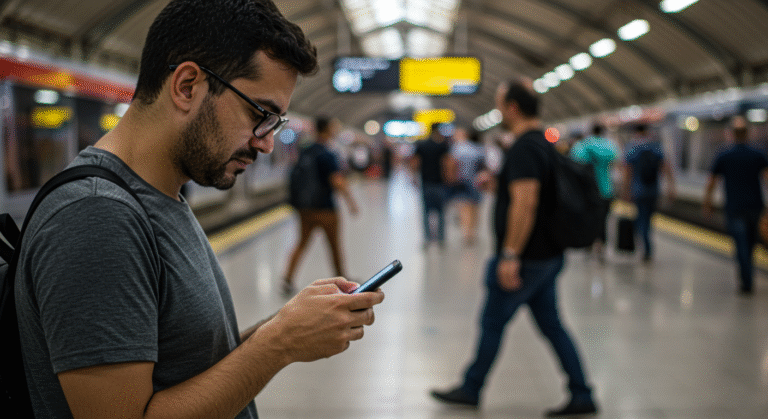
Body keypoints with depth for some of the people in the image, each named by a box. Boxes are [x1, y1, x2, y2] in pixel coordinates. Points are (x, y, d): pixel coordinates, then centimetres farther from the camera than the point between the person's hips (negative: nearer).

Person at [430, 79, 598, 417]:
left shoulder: (524, 149, -19)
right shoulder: (544, 144, 11)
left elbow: (525, 202, -28)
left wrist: (510, 255, -27)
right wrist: (496, 182, 22)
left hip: (526, 259, -9)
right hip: (548, 256, 9)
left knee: (492, 323, 6)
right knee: (551, 325, 14)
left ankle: (471, 389, 21)